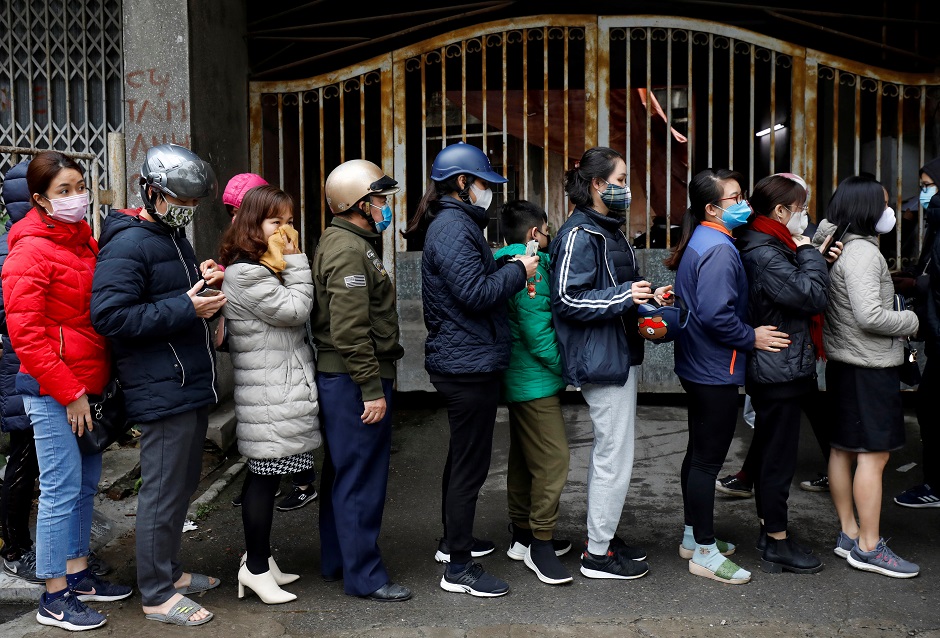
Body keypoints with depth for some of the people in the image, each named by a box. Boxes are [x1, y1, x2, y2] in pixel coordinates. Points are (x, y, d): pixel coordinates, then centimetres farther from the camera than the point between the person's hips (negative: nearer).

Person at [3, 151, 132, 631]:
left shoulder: (84, 240, 12)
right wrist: (69, 393, -16)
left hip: (88, 385, 8)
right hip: (51, 392, -8)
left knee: (86, 483, 15)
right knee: (62, 488, -3)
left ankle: (77, 574, 29)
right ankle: (54, 598, 9)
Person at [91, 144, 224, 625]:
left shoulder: (173, 237, 17)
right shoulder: (128, 244, -14)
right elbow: (109, 315, -23)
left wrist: (204, 291, 8)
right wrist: (186, 308, -23)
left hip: (190, 386, 10)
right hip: (161, 391, -10)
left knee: (183, 482, 19)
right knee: (163, 490, -1)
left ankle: (169, 570, 34)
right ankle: (157, 594, 12)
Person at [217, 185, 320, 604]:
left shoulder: (265, 267, 18)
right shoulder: (243, 274, -16)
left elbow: (299, 313, 16)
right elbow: (295, 310, -17)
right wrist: (294, 260, -12)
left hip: (283, 390, 10)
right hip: (269, 397, -10)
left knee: (266, 476, 15)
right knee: (265, 477, -3)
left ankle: (259, 560, 24)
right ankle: (257, 568, 8)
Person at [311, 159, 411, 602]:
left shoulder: (346, 242, 17)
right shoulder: (349, 250, -17)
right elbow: (350, 331, -23)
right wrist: (372, 390, -21)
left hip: (339, 378, 11)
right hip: (354, 380, -11)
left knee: (343, 473, 18)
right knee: (362, 478, -3)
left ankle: (336, 560, 30)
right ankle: (364, 575, 6)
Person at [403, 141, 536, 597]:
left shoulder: (452, 223, 16)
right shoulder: (453, 227, -17)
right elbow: (475, 293, -24)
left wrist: (504, 267, 7)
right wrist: (518, 270, -11)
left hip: (459, 360, 11)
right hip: (470, 364, -11)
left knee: (462, 455, 22)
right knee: (471, 463, -5)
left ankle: (454, 541, 37)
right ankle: (458, 568, 4)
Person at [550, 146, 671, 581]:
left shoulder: (608, 230, 16)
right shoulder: (580, 234, -16)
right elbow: (568, 300, -21)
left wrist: (645, 296, 12)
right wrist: (624, 297, -24)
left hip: (619, 355, 11)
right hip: (601, 359, -11)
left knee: (608, 451, 17)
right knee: (615, 455, -4)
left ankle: (603, 535, 30)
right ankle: (598, 554, 8)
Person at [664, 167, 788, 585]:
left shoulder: (698, 243, 11)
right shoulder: (719, 249, -21)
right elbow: (716, 315, -27)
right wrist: (752, 337, -15)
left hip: (697, 366, 11)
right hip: (716, 371, -11)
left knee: (700, 452, 18)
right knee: (709, 457, -2)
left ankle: (694, 536, 31)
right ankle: (705, 553, 8)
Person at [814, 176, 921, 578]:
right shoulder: (862, 252, -19)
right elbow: (869, 316, -24)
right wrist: (910, 321, -10)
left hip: (842, 363, 10)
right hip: (869, 367, -10)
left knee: (843, 449, 14)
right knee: (873, 455, -3)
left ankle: (849, 533, 25)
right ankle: (868, 547, 5)